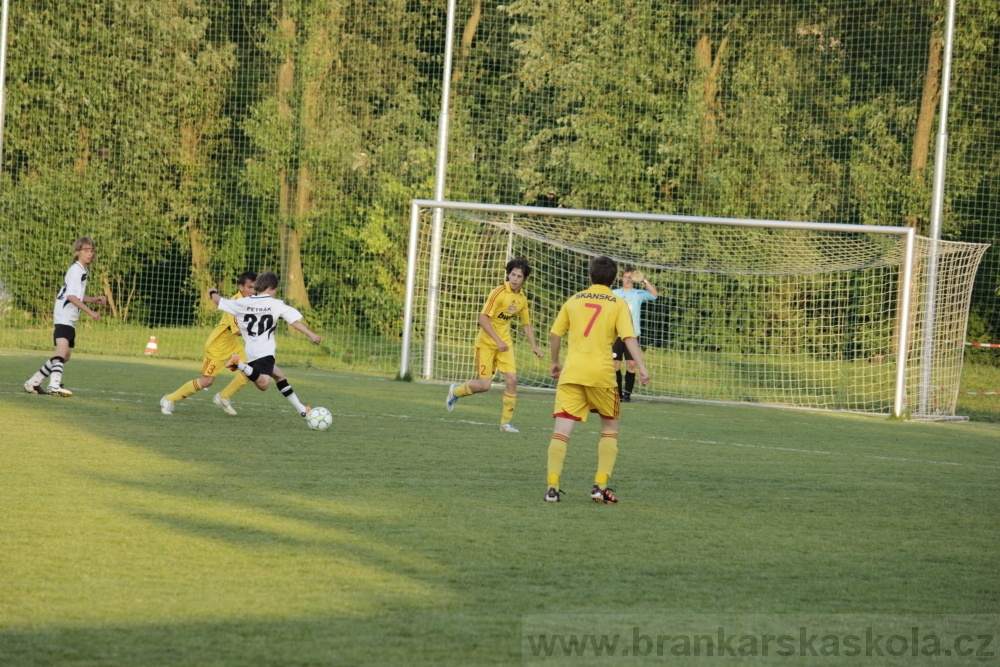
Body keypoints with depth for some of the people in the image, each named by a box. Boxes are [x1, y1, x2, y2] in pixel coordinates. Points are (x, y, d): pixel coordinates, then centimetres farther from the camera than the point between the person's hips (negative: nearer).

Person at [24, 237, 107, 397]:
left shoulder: (84, 271, 18)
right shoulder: (75, 270, -12)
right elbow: (71, 296, -22)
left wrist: (95, 299, 12)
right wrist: (90, 312, -24)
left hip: (70, 320, 10)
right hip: (63, 317, -10)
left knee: (65, 355, 15)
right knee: (63, 347, -28)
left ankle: (33, 383, 22)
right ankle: (54, 385, -44)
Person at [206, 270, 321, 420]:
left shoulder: (243, 303, 9)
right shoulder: (277, 305, -1)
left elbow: (220, 302, 19)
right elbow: (295, 321, -9)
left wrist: (213, 293, 40)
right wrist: (311, 335, -9)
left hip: (251, 352, 7)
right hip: (264, 352, -7)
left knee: (280, 376, 22)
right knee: (263, 383, -25)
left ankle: (300, 409, 23)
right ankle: (240, 365, -36)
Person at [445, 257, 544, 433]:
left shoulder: (522, 299, 2)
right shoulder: (499, 293, -18)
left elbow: (526, 325, 15)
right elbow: (483, 318, -22)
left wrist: (534, 346, 4)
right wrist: (498, 340, -27)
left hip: (504, 342, 5)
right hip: (486, 342, -5)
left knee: (512, 379, -10)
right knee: (484, 384, -7)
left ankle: (506, 422, 3)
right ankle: (455, 391, 24)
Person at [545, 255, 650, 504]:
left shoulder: (574, 300, 12)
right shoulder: (618, 304, 4)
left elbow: (554, 335, 13)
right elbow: (629, 338, -9)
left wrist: (555, 363, 28)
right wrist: (642, 369, -13)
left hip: (571, 372, 2)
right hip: (601, 372, -2)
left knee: (562, 429, 0)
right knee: (610, 429, 15)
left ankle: (552, 487, -11)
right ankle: (601, 486, 5)